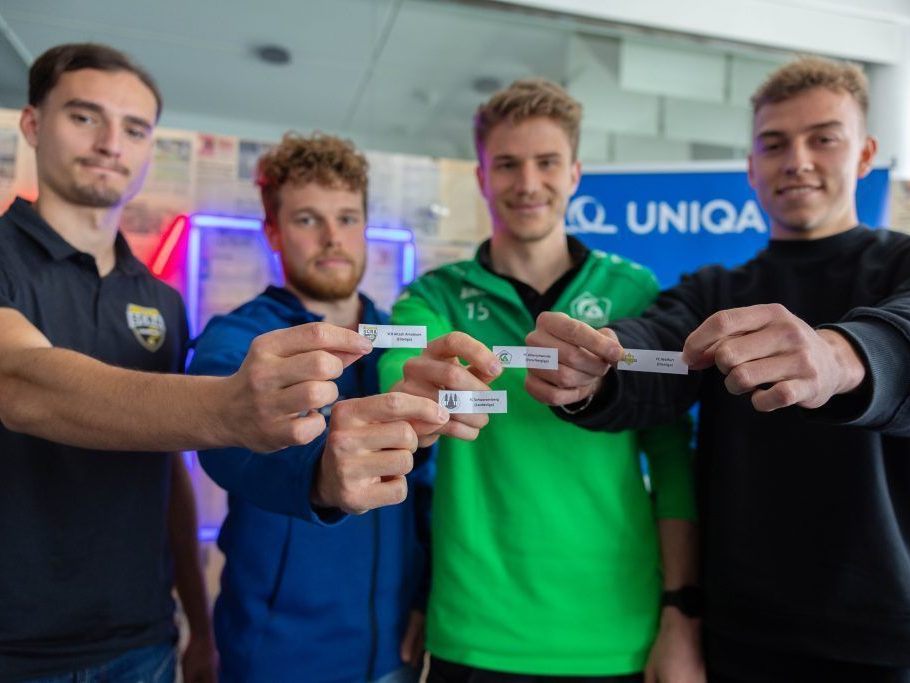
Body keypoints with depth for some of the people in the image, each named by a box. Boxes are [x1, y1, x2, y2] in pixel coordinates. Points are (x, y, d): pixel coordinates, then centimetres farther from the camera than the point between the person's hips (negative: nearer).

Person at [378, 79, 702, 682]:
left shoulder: (635, 292, 1)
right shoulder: (435, 297, 0)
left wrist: (682, 617, -5)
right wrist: (414, 399, -42)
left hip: (616, 634, 1)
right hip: (476, 632, 0)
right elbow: (399, 379, -20)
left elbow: (673, 460, 1)